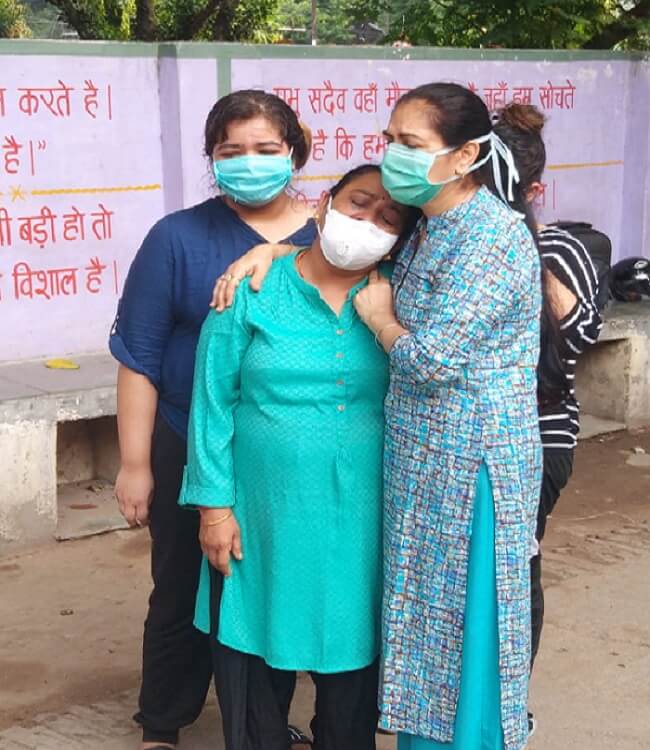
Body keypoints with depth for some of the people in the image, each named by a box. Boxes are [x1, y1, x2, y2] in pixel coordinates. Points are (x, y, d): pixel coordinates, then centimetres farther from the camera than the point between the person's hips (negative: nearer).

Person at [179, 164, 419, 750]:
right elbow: (214, 401, -4)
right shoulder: (253, 289, -5)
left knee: (352, 650, 13)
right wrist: (215, 503, -6)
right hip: (263, 513, -1)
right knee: (255, 650, 12)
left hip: (359, 520, 1)